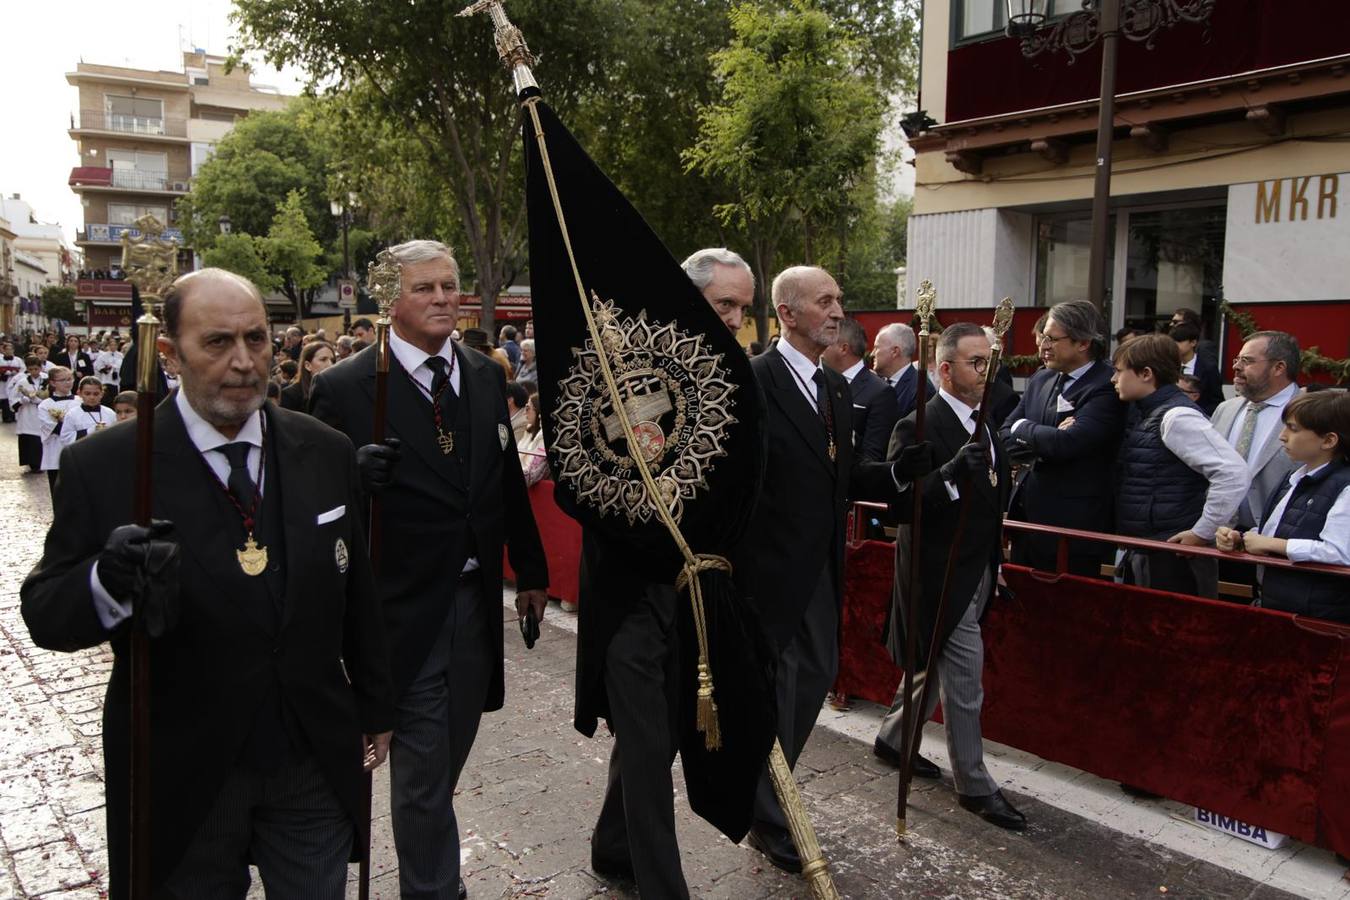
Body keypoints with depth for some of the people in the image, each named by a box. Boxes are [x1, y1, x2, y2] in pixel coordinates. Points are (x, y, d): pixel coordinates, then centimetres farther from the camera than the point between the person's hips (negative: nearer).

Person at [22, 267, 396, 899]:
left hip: (316, 768, 3)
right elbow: (45, 613, -8)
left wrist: (375, 708, 12)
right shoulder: (104, 466, -11)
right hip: (183, 781, -2)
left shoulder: (327, 453, -2)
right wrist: (110, 581, -30)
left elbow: (359, 593, 5)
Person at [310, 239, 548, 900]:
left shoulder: (486, 376, 6)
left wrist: (530, 569, 13)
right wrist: (355, 476, -32)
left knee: (443, 763, 23)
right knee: (424, 773, 6)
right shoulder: (345, 388, -11)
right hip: (405, 611, -5)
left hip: (477, 599, 6)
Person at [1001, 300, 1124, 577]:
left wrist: (1023, 427, -6)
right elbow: (1006, 438, 6)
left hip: (1073, 529, -6)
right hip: (1026, 517, 7)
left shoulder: (1108, 388, -13)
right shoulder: (1040, 380, 9)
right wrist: (1044, 442, -13)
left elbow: (1065, 443, -24)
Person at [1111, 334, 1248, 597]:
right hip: (1141, 555, 8)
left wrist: (1202, 533, -17)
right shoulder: (1143, 414, 9)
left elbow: (1234, 474, -23)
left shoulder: (1176, 416, -16)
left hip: (1172, 558, -8)